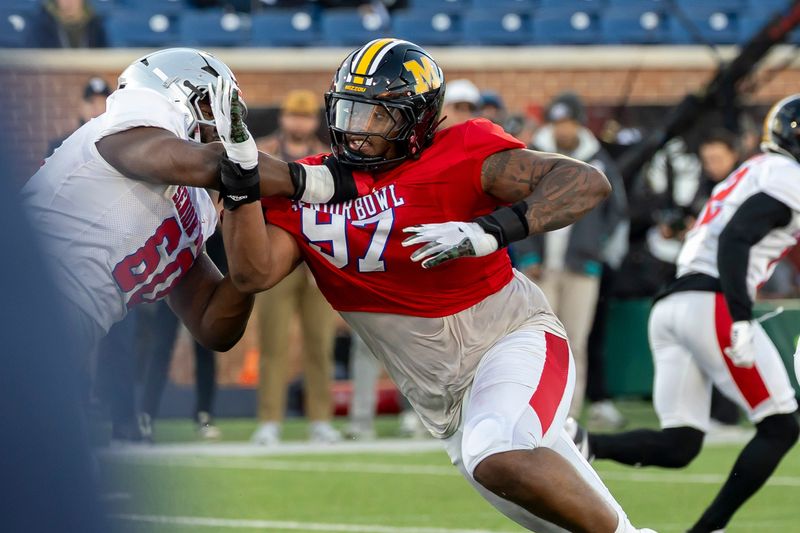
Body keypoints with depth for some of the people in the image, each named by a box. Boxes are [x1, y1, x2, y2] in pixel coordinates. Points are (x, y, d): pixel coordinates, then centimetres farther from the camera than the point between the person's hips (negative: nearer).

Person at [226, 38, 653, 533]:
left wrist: (493, 230, -34)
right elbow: (255, 272, -12)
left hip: (513, 338, -6)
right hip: (446, 400, 6)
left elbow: (588, 183, -22)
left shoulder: (459, 155, -15)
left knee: (497, 459, -34)